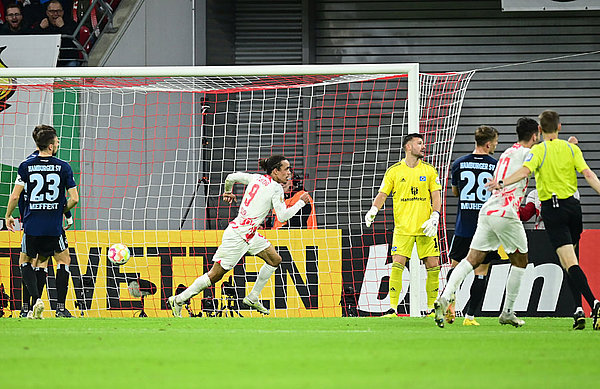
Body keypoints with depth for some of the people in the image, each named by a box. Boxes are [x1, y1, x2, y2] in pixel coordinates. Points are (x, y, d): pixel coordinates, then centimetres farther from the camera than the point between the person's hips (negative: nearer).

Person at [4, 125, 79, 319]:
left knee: (26, 261, 19)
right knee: (63, 260, 17)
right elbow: (74, 199, -4)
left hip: (32, 225, 1)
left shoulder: (26, 166, -2)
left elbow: (15, 196, -4)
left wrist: (8, 216, 13)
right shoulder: (63, 167, -3)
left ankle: (36, 299, -3)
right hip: (54, 226, -1)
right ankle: (61, 307, 8)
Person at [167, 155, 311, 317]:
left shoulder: (256, 178, 8)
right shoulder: (276, 189, -14)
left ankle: (252, 298, 21)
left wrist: (228, 191, 34)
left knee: (275, 260, 13)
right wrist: (301, 202, -6)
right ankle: (178, 300, 6)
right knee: (215, 276, -3)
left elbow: (231, 177, 14)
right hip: (238, 236, -9)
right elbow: (282, 216, -17)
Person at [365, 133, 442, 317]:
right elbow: (383, 193, 4)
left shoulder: (429, 170, 8)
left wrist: (434, 218, -7)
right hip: (402, 228, -2)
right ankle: (392, 308, -8)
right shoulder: (394, 171, 5)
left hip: (425, 227, 2)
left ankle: (431, 308, 10)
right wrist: (373, 210, -14)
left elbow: (436, 196, 6)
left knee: (433, 265, -2)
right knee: (397, 265, -11)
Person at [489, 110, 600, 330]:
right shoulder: (571, 149, 7)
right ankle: (578, 310, 11)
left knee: (569, 262, -11)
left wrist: (502, 184, -26)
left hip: (552, 207, -4)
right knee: (568, 261, 17)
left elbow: (525, 171, -20)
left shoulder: (538, 150, -3)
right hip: (572, 205, 4)